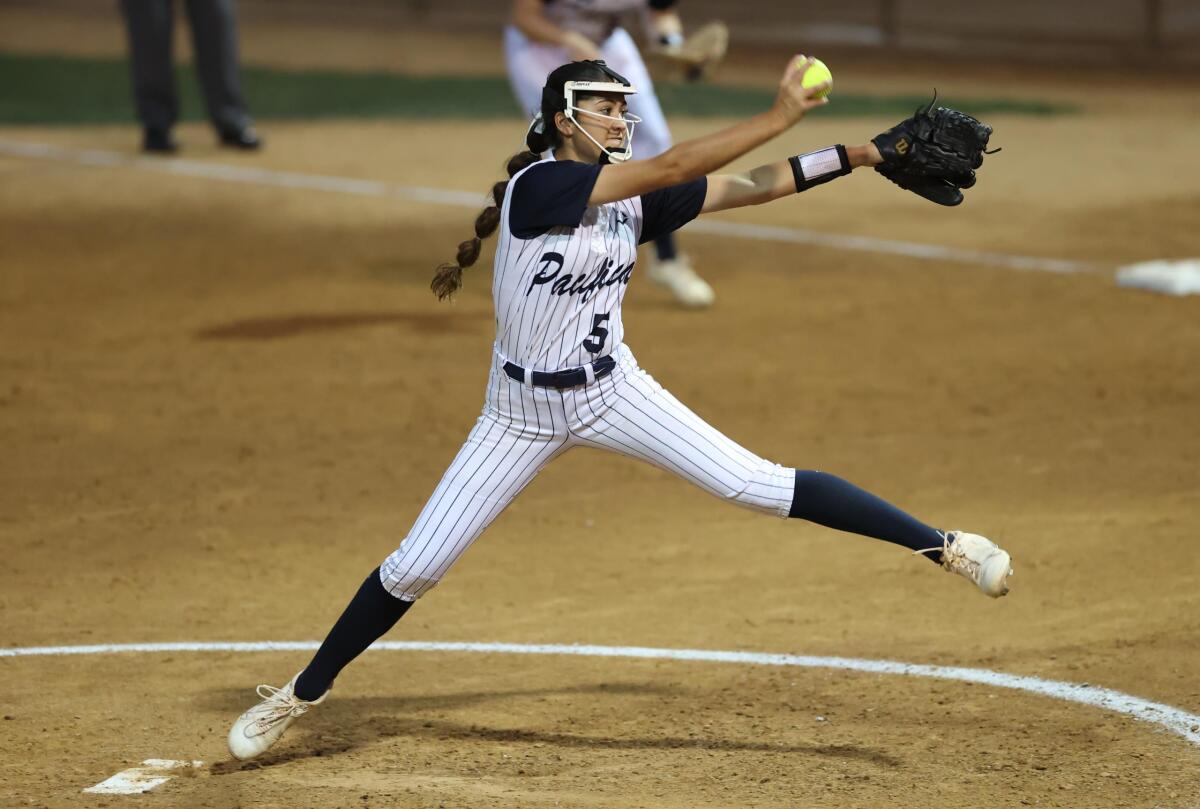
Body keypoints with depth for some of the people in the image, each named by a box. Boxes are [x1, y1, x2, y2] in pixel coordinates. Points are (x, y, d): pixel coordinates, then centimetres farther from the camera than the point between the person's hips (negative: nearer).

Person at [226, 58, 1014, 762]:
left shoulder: (633, 196, -2)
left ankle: (942, 545, -9)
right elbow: (674, 167, -28)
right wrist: (778, 117, -31)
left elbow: (749, 187, -3)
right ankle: (303, 693, 19)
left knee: (762, 486, -9)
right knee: (414, 568, 1)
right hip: (524, 411, -4)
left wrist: (860, 156, -12)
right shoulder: (538, 185, -21)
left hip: (613, 394, 4)